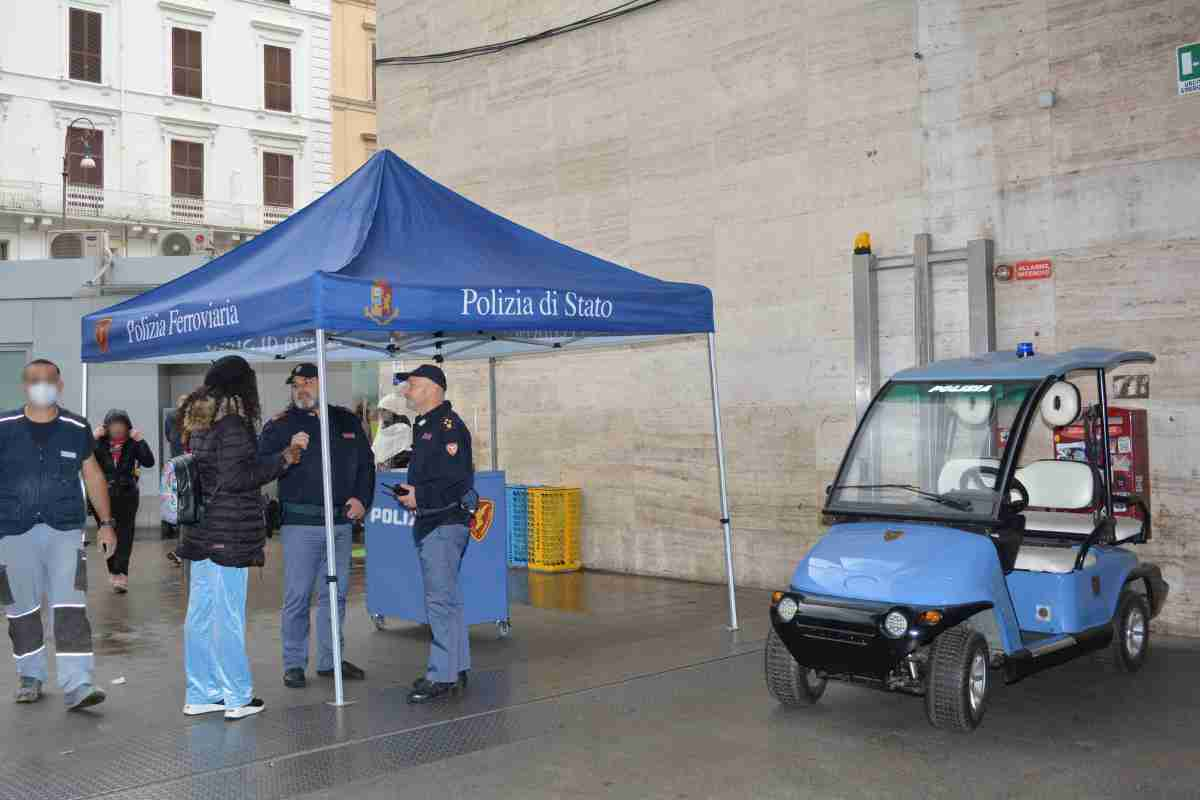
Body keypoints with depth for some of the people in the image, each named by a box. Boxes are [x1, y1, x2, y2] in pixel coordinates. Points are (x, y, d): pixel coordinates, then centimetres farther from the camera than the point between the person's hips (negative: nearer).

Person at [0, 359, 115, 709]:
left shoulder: (76, 428, 2)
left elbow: (93, 474, 11)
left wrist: (106, 523, 9)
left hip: (65, 530, 0)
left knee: (70, 607, -9)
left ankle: (76, 685, -9)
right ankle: (30, 676, 30)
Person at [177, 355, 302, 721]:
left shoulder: (199, 422, 12)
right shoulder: (233, 423, -14)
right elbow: (235, 478, -18)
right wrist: (281, 460, -10)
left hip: (201, 530, 8)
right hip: (230, 533, -8)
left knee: (200, 614, 11)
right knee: (229, 616, -1)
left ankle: (201, 695, 19)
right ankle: (238, 698, 8)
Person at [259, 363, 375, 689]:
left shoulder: (347, 421, 12)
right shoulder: (281, 424, 2)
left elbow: (366, 464, 18)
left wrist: (362, 499, 5)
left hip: (341, 521, 4)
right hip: (300, 522, -4)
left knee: (335, 594, 10)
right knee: (297, 595, -2)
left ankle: (330, 659, 21)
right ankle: (294, 663, 8)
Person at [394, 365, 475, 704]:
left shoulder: (448, 425, -13)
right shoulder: (424, 425, 18)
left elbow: (458, 479, -22)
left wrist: (420, 496, -17)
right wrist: (410, 493, 10)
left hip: (444, 524, -10)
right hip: (429, 523, 10)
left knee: (440, 600, -8)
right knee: (448, 599, 15)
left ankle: (442, 676, -3)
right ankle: (458, 669, 23)